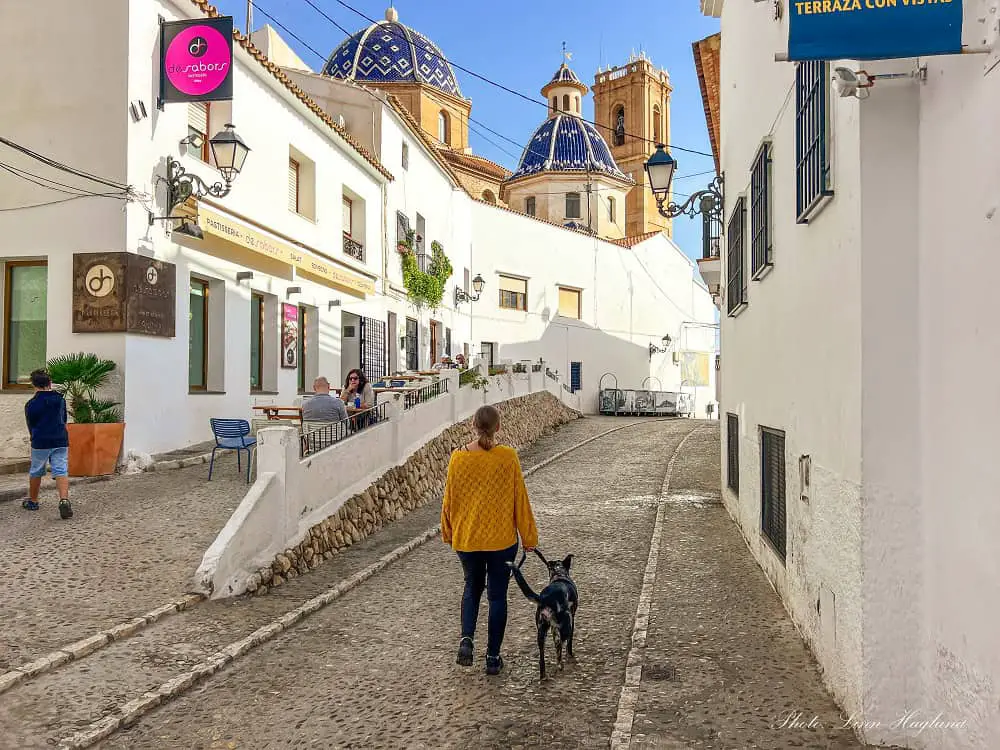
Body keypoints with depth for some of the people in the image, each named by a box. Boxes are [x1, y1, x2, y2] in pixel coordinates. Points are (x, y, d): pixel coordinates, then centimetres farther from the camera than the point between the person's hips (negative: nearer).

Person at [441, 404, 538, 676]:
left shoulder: (458, 457, -8)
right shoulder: (507, 457, -12)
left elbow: (449, 499, 1)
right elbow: (520, 498, -6)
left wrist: (448, 532, 17)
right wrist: (528, 536, 5)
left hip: (466, 538, 2)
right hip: (501, 539, -2)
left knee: (472, 588, 23)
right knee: (497, 594, 12)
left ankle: (466, 639, 5)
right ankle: (493, 657, 18)